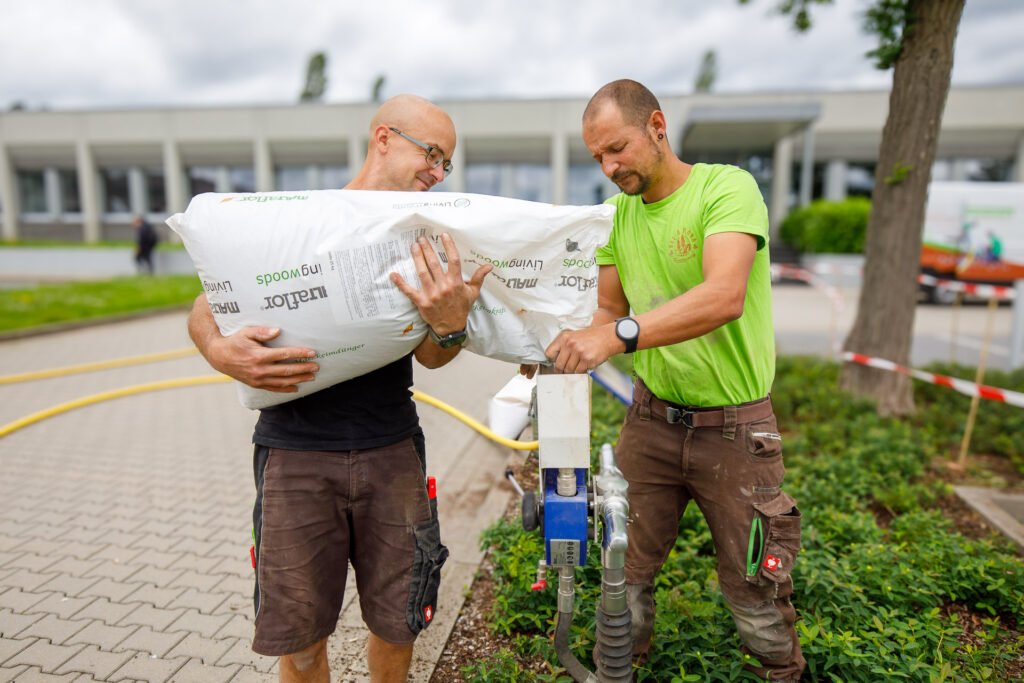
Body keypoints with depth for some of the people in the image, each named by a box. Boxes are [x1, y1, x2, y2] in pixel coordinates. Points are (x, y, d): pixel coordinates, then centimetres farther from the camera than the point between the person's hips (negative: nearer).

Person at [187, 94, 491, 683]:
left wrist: (452, 325, -24)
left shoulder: (423, 244, 6)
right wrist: (220, 352, -18)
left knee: (399, 623, 12)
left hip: (391, 451, 2)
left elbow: (431, 357, -1)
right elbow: (205, 307, 4)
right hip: (296, 452, -2)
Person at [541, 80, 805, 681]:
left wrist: (619, 335, -40)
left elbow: (724, 297, -31)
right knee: (627, 571, 13)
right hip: (651, 419, 4)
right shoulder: (618, 214, 4)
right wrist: (577, 344, -12)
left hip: (733, 427, -4)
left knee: (754, 588, 12)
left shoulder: (727, 187, -14)